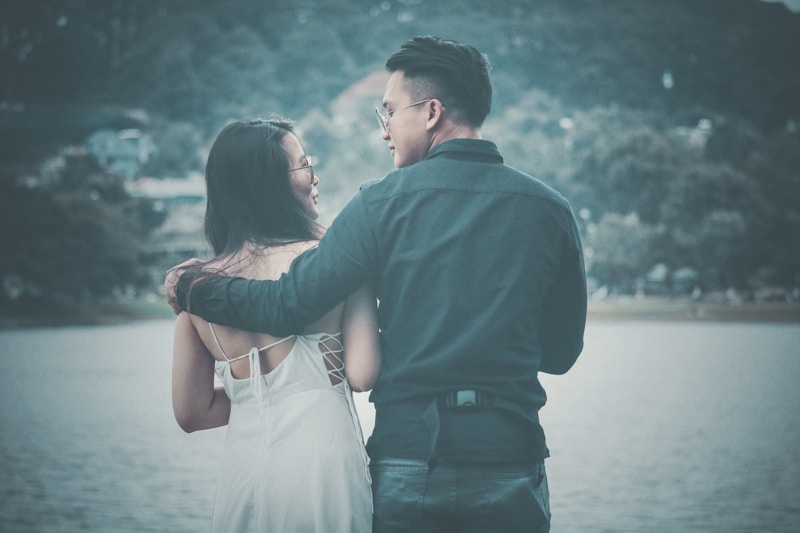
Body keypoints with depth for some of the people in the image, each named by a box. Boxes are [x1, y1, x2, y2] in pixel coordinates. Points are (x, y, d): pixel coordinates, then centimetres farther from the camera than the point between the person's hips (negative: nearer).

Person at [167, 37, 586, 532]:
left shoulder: (385, 202, -6)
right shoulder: (551, 210, 1)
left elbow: (288, 304, -6)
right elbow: (561, 352, 7)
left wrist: (191, 290, 9)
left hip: (408, 461, -1)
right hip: (510, 468, 1)